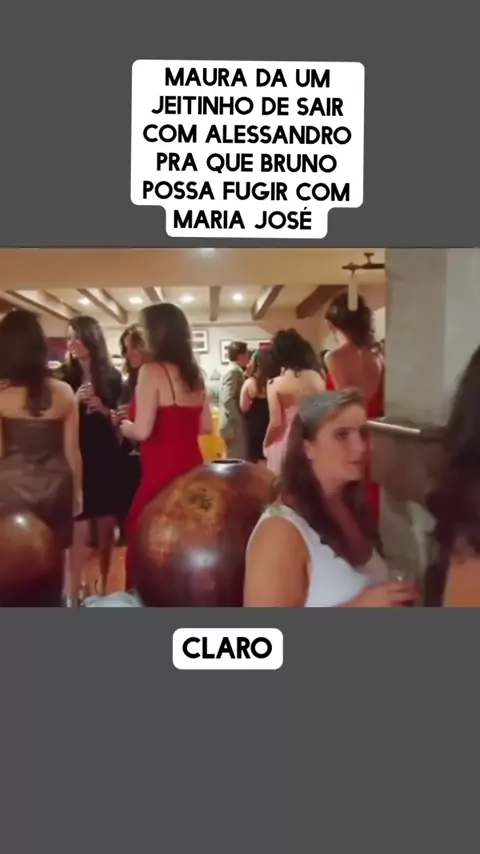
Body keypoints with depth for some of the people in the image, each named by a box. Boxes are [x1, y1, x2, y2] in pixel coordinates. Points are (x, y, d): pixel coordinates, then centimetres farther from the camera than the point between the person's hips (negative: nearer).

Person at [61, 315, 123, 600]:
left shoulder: (112, 376, 2)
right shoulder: (64, 378, -1)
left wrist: (105, 411, -11)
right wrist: (74, 402, -19)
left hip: (107, 459, 2)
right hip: (77, 460, -2)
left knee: (107, 524, 11)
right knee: (81, 528, -3)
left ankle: (104, 581, 28)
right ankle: (78, 588, 9)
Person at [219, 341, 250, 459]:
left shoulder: (237, 371, 16)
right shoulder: (233, 372, -13)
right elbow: (228, 400, -22)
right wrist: (237, 422, -19)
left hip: (238, 426, 10)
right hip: (235, 426, -10)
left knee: (241, 461, 12)